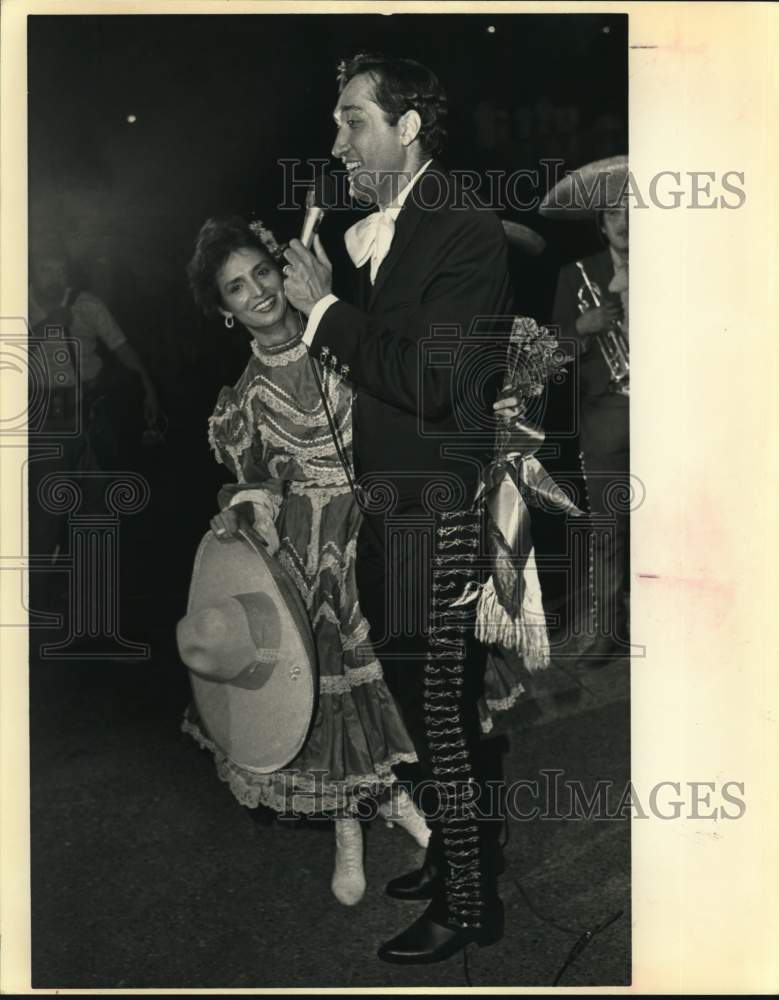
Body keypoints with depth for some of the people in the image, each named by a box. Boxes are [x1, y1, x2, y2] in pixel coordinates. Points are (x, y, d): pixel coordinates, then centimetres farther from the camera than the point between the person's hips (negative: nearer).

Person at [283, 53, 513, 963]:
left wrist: (325, 308, -17)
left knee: (444, 715, 3)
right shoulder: (374, 233, 12)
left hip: (437, 515, -8)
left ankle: (469, 904, 22)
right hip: (386, 508, 8)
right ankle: (450, 859, 40)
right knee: (423, 705, 20)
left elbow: (434, 385, -24)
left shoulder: (466, 230, -13)